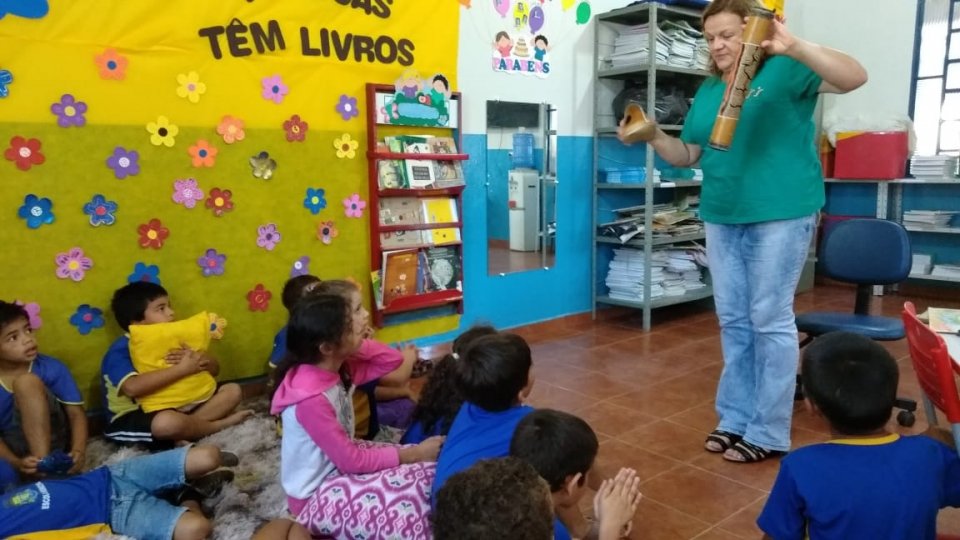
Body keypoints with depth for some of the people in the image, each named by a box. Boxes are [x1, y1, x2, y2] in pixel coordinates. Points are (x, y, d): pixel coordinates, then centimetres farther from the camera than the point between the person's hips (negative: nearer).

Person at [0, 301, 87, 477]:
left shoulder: (52, 368, -8)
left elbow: (77, 413, -8)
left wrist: (78, 451, -27)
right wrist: (16, 463, -28)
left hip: (51, 441, 0)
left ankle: (44, 464, -29)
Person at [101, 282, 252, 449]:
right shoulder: (121, 350, -15)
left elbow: (214, 368, 7)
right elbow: (132, 388, -37)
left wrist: (199, 358, -18)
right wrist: (182, 369, -32)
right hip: (132, 418, -7)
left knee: (233, 390, -2)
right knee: (167, 422, -41)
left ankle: (187, 429, -20)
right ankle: (221, 424, -13)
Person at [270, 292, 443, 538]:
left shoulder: (336, 367, -7)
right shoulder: (311, 399, -30)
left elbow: (390, 361, -1)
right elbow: (352, 461, -24)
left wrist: (355, 341, -15)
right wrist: (412, 453, -16)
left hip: (339, 465, 8)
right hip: (315, 495, -8)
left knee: (427, 468, -1)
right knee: (410, 497, -23)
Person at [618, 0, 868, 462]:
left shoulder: (783, 71, -5)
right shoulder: (707, 92, 14)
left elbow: (854, 78, -17)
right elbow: (688, 155, 15)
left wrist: (794, 47, -30)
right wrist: (653, 136, -3)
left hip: (779, 214, -6)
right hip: (722, 217, 7)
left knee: (770, 321, -1)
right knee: (732, 321, 11)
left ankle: (769, 433, 10)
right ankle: (735, 419, 23)